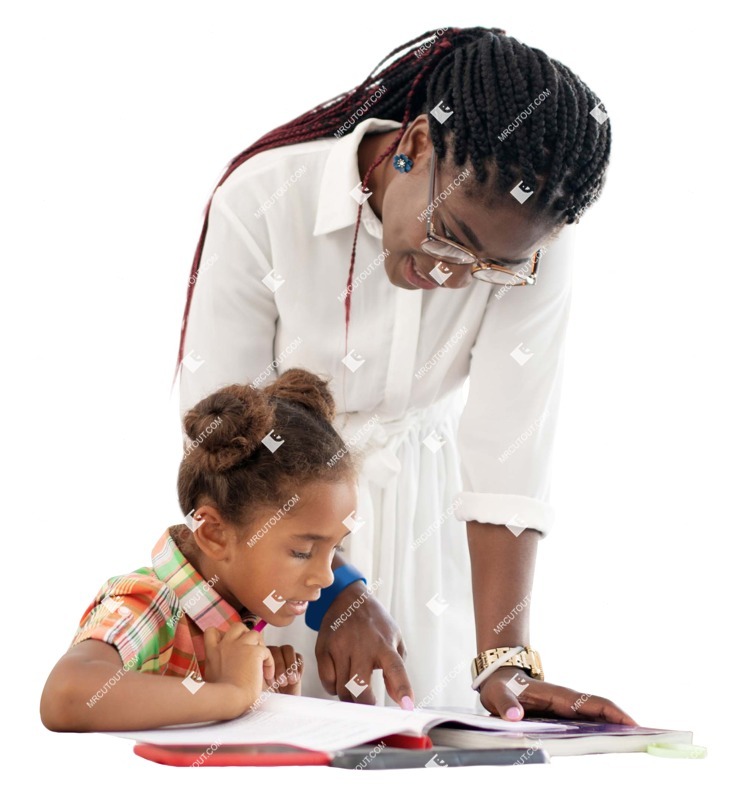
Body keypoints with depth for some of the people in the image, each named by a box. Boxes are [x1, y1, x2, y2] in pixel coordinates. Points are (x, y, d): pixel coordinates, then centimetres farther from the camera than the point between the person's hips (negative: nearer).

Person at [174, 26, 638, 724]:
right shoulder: (263, 201, -27)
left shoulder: (533, 250, -22)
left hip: (419, 506, 1)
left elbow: (507, 458, -22)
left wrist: (502, 661, -30)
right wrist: (334, 591, -26)